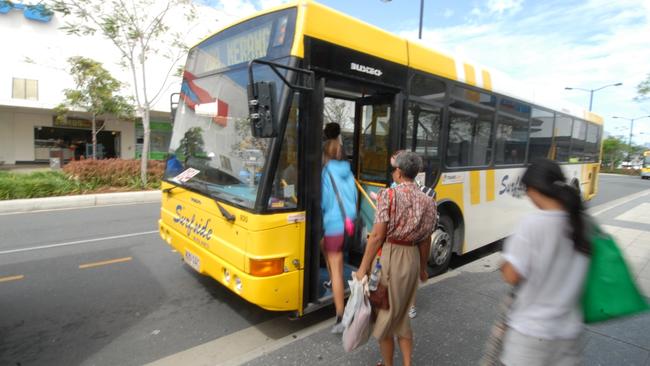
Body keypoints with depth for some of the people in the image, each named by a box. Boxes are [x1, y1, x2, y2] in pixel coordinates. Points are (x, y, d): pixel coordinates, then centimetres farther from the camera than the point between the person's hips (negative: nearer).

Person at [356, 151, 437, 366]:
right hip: (412, 258, 6)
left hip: (389, 257, -6)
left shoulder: (389, 195, -13)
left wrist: (363, 268, -10)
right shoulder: (427, 201, 3)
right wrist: (422, 267, 22)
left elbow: (377, 236, -17)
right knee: (401, 314, 23)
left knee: (383, 314, 13)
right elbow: (426, 240, 8)